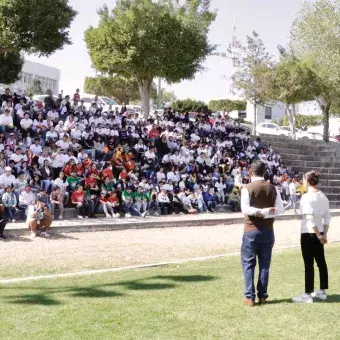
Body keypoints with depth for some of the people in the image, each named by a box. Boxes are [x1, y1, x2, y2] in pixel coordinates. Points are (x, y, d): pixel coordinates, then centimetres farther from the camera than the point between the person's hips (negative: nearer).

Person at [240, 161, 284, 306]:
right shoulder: (272, 188, 4)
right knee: (264, 264, 10)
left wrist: (259, 212, -17)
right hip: (268, 231, 4)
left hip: (251, 230, -3)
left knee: (248, 263, 4)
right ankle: (262, 295, 11)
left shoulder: (247, 188, -8)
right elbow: (280, 209, -2)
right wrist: (267, 213, -10)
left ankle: (250, 297, 0)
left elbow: (245, 209, -18)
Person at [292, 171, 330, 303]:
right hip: (319, 233, 8)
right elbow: (327, 216, 5)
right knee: (321, 262, 14)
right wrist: (324, 233, 5)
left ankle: (308, 295, 4)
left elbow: (310, 218, -19)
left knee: (309, 264, -2)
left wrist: (318, 235, -13)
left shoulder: (306, 197, -15)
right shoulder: (323, 196, 7)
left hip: (308, 233, -8)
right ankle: (322, 292, 23)